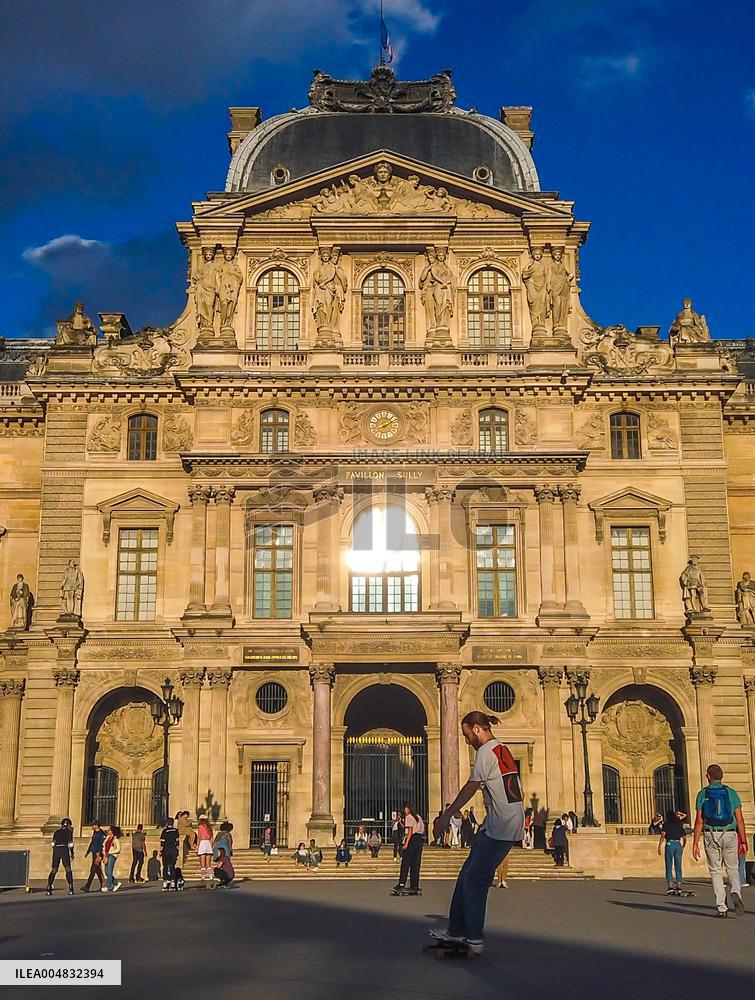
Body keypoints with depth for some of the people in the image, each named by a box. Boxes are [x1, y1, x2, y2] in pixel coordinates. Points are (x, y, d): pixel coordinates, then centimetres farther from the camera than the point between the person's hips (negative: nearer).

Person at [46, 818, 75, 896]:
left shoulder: (57, 832, 19)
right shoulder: (69, 832, 8)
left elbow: (53, 843, 17)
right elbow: (70, 844, 2)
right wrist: (71, 854, 8)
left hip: (56, 849, 3)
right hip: (64, 850, -3)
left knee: (54, 870, 9)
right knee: (68, 869, 3)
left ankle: (49, 889, 0)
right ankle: (70, 889, -3)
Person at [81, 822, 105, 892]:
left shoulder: (101, 834, -13)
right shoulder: (94, 833, 15)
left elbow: (102, 844, -18)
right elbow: (92, 843, 23)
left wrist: (99, 853, -24)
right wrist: (87, 852, 23)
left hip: (98, 854, -9)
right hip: (94, 853, 9)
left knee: (93, 870, -11)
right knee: (98, 870, 12)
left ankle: (87, 887, -13)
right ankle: (102, 886, 19)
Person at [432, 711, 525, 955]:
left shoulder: (486, 752, -11)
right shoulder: (502, 748, 16)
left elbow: (470, 788, -9)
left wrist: (448, 814, 1)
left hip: (500, 827, -9)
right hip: (512, 825, 9)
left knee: (473, 880, -2)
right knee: (469, 876, 12)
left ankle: (475, 939, 3)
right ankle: (457, 930, 16)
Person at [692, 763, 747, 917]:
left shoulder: (702, 794, 1)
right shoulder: (731, 793, 4)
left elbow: (699, 821, -5)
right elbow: (739, 820, 0)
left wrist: (695, 844, -3)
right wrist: (743, 841, 7)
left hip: (711, 836, -1)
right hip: (730, 835, 1)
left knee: (716, 871, 8)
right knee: (733, 869, 15)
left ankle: (722, 907, 3)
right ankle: (735, 892, -14)